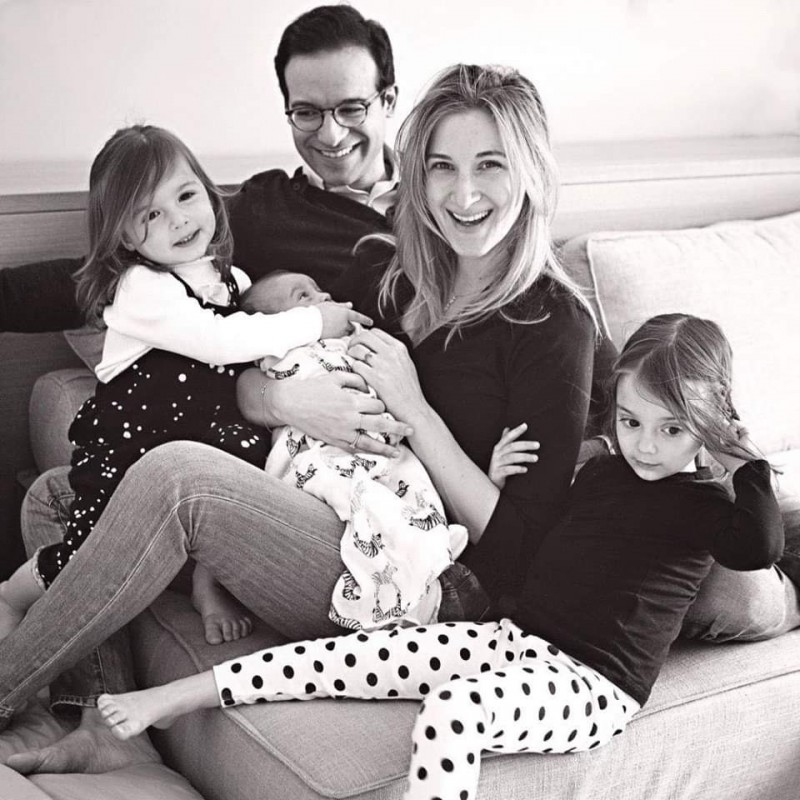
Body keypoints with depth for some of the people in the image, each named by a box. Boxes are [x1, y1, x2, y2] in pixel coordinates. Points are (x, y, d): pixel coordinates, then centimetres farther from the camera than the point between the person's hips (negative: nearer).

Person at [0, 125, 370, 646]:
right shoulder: (141, 288, -16)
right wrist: (312, 323, -20)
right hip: (125, 442, -6)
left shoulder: (226, 276, 8)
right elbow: (216, 342, -26)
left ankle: (208, 583, -5)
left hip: (203, 431, 6)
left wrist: (300, 305, 5)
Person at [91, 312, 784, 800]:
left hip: (593, 687, -6)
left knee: (454, 706, -35)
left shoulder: (700, 504, -3)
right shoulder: (601, 473, 14)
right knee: (365, 654, -8)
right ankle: (181, 696, -3)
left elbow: (760, 547, -25)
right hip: (519, 637, 6)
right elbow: (516, 561, 23)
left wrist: (748, 460, -16)